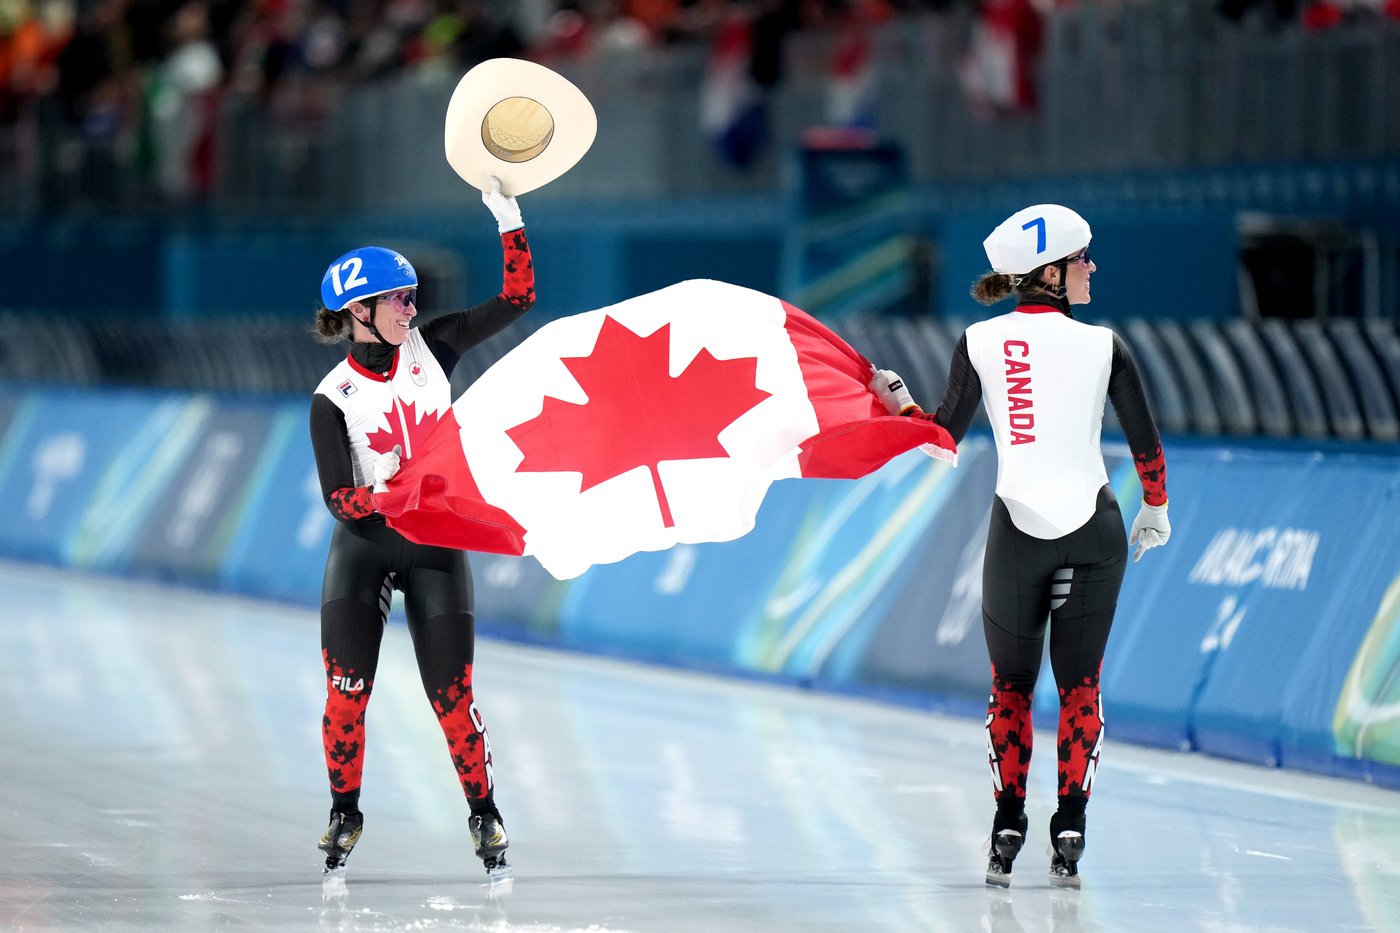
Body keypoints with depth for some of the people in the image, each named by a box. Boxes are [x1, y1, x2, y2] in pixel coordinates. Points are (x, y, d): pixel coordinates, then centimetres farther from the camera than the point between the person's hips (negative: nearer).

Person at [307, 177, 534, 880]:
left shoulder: (429, 348, -1)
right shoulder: (334, 398, -8)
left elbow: (516, 299, -1)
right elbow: (338, 497, -14)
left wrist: (508, 221, -10)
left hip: (436, 546, 1)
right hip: (363, 547, -1)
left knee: (451, 697, -1)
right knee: (346, 689, -9)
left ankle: (483, 810, 19)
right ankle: (344, 814, 11)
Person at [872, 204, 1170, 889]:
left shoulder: (979, 344, -3)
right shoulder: (1102, 345, -4)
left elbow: (945, 435, 0)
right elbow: (1145, 442, 1)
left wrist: (895, 399, 19)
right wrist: (1155, 510, 18)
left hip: (1017, 533, 0)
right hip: (1095, 532, 0)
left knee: (1011, 683, 15)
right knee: (1080, 683, 9)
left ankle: (1006, 833, 10)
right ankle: (1068, 838, 1)